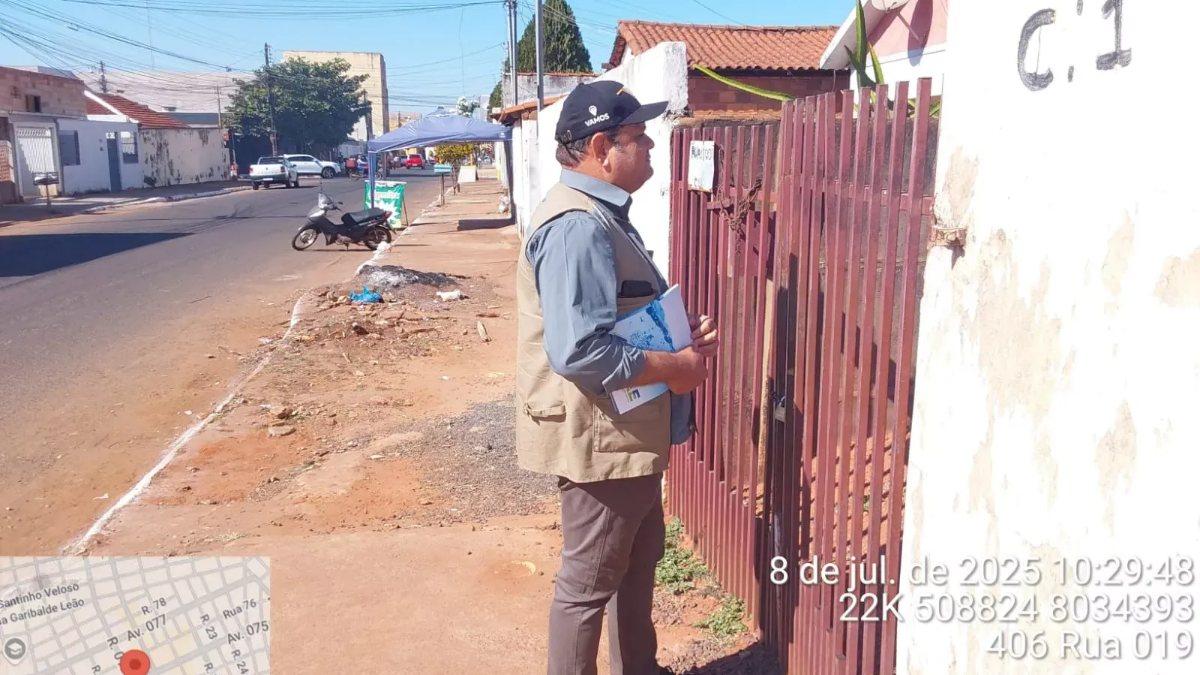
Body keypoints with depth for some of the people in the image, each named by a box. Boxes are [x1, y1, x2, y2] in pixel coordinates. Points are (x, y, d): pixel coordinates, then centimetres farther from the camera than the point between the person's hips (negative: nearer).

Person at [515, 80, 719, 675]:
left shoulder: (604, 214, 10)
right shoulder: (578, 227, -24)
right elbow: (579, 351, -32)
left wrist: (682, 332, 4)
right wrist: (674, 367, -20)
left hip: (628, 430, 11)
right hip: (599, 435, -11)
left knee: (639, 558, 25)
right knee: (590, 581, 7)